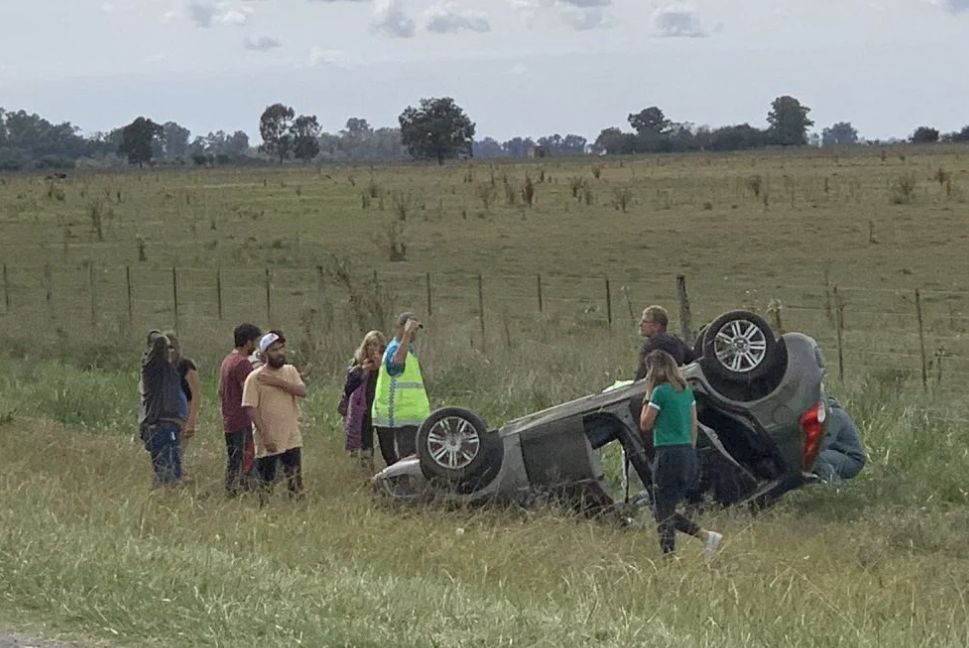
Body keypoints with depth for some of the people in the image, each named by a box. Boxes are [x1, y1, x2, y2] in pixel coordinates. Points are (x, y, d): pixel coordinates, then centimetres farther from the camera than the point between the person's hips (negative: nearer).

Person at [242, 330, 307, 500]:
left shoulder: (290, 371, 8)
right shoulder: (255, 378, -7)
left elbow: (302, 391, -8)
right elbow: (251, 408, -12)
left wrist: (277, 382, -19)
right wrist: (266, 435, -19)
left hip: (292, 439, 4)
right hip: (268, 442, -4)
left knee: (296, 483, 6)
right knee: (265, 484, 4)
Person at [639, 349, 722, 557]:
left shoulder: (660, 392, -11)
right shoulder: (686, 391, 11)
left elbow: (645, 425, -4)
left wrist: (647, 396, 4)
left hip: (669, 454, -8)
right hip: (688, 454, 8)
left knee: (663, 511, 0)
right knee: (668, 509, 16)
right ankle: (707, 535, 6)